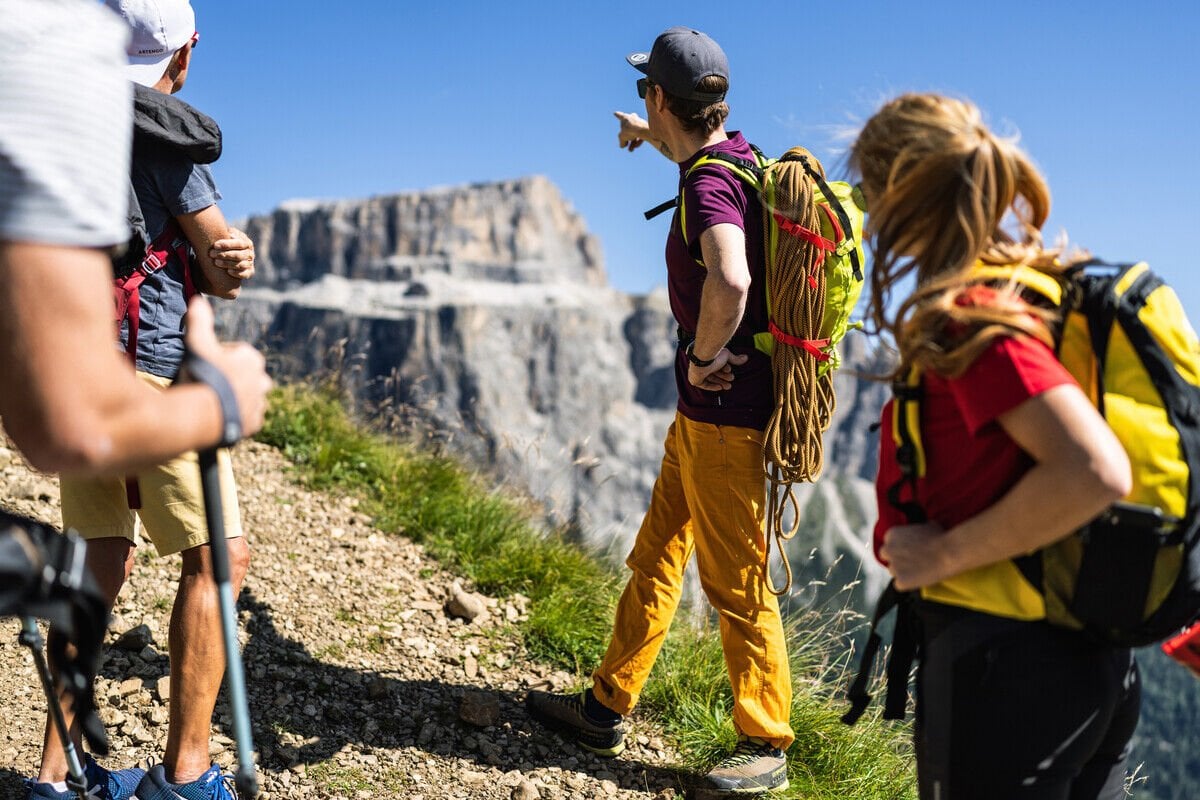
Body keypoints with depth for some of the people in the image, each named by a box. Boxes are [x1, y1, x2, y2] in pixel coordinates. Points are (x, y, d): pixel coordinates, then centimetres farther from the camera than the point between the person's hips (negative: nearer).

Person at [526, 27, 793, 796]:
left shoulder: (708, 186, -22)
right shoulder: (738, 155, 8)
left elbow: (729, 281, -43)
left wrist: (703, 357, -26)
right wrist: (651, 138, 52)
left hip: (723, 410, -10)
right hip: (703, 412, 10)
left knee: (737, 582, 2)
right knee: (656, 560, 16)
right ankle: (607, 708, 28)